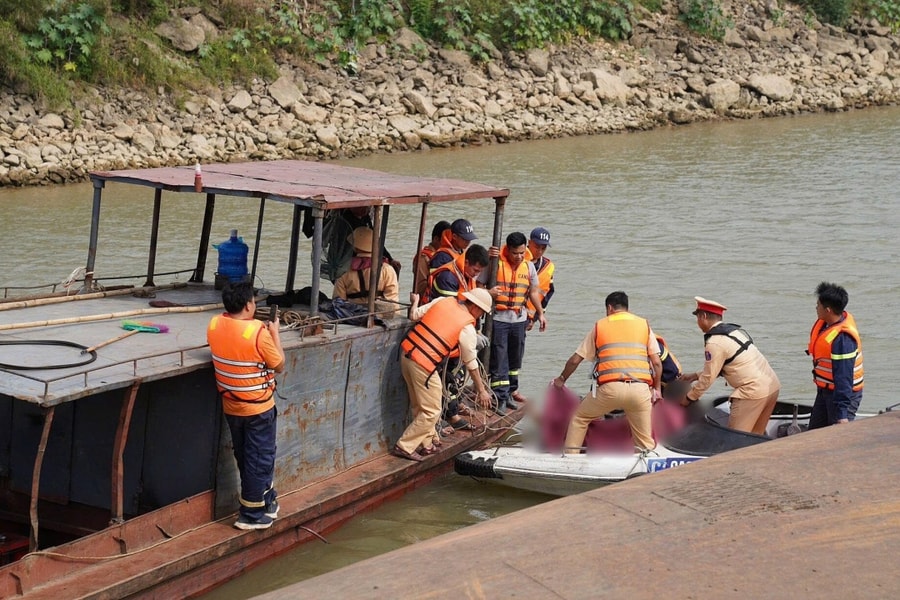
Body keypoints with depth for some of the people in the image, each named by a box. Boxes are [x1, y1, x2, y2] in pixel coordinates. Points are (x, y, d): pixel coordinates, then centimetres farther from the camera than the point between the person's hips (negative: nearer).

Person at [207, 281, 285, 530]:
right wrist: (274, 333, -3)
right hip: (258, 407, -6)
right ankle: (252, 514, 14)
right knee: (259, 459, 8)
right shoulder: (258, 332, -25)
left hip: (231, 407, 6)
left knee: (246, 458, 20)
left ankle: (266, 500, 36)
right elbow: (279, 365, -12)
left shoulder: (214, 325, -7)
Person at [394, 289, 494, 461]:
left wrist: (415, 301, 33)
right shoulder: (467, 328, -6)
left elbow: (414, 315, 11)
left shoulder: (442, 301, 6)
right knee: (431, 412, 5)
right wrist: (481, 390, 12)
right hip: (423, 365, -8)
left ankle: (426, 444, 31)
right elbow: (471, 364, 1)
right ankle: (404, 447, 5)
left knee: (419, 405, 21)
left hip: (406, 352, 8)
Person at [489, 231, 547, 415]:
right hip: (498, 318, -5)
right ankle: (500, 398, -2)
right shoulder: (496, 264, -12)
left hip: (519, 319, 5)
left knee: (515, 358, 13)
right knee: (499, 360, -5)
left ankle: (509, 392, 26)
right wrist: (488, 293, -31)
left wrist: (540, 313, 13)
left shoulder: (529, 266, 5)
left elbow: (533, 291, 16)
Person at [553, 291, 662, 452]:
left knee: (580, 418, 21)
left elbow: (575, 360, 18)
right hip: (640, 388, 1)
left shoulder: (599, 326, 15)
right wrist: (656, 388, 24)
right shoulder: (644, 325, 16)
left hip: (610, 388, -1)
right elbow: (657, 363, 10)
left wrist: (561, 379, 34)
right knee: (645, 441, 10)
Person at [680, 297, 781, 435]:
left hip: (753, 391, -9)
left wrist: (689, 397, 7)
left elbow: (709, 378, -6)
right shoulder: (735, 330, 16)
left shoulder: (715, 342, -12)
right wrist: (696, 376, 24)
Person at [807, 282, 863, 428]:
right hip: (825, 390, 10)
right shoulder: (825, 323, -2)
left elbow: (844, 377, -30)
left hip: (844, 393, -10)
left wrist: (842, 414, -30)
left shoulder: (843, 339, -30)